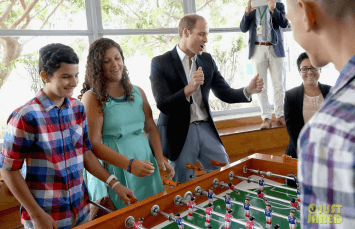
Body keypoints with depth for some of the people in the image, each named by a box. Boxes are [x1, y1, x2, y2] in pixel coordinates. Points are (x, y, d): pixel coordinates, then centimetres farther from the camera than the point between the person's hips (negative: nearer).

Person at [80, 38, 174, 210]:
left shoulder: (137, 92, 8)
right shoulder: (92, 98, -8)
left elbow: (151, 128, 12)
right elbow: (94, 144, -13)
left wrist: (160, 158, -1)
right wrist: (129, 164, -21)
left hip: (145, 166, 5)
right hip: (113, 171, -5)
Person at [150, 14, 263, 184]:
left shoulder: (207, 60, 6)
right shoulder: (160, 63, -9)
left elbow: (224, 93, 6)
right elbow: (163, 105, -17)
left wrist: (248, 90, -13)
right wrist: (189, 88, -33)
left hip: (206, 129, 5)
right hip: (179, 133, -4)